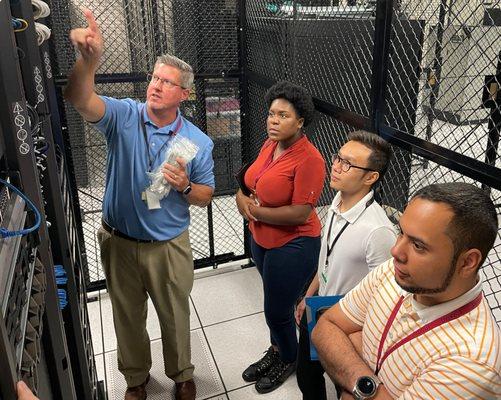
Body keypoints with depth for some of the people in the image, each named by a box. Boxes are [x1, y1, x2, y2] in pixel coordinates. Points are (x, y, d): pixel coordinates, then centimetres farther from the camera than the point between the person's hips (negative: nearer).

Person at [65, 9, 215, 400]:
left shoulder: (198, 141, -9)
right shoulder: (124, 116, -10)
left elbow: (206, 196, -1)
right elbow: (81, 100, -30)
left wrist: (185, 187, -24)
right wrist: (89, 59, -49)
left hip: (170, 246, -1)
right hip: (119, 242, 1)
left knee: (175, 317, 17)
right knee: (128, 317, 20)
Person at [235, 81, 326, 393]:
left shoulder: (309, 159, -24)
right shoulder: (270, 145, 0)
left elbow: (301, 214, -26)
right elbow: (249, 182, 13)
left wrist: (256, 211, -17)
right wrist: (243, 198, -10)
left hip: (292, 247, -7)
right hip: (261, 240, 7)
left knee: (278, 310, 8)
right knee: (274, 302, 24)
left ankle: (289, 360, 37)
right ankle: (275, 352, 47)